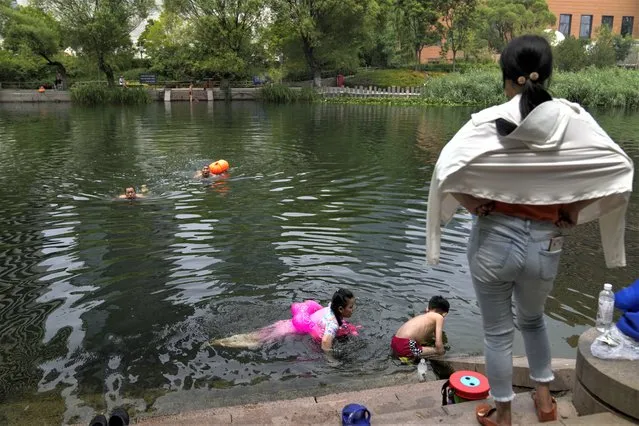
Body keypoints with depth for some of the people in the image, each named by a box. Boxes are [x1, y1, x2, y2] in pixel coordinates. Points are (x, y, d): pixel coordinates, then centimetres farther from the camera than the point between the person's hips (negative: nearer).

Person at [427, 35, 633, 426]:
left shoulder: (489, 121, -13)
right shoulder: (574, 119, -6)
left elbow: (446, 168, -25)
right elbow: (620, 166, -10)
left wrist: (474, 207, -10)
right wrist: (574, 211, -1)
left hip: (494, 239, -2)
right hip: (545, 243, 3)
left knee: (498, 331, 17)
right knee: (533, 319, 32)